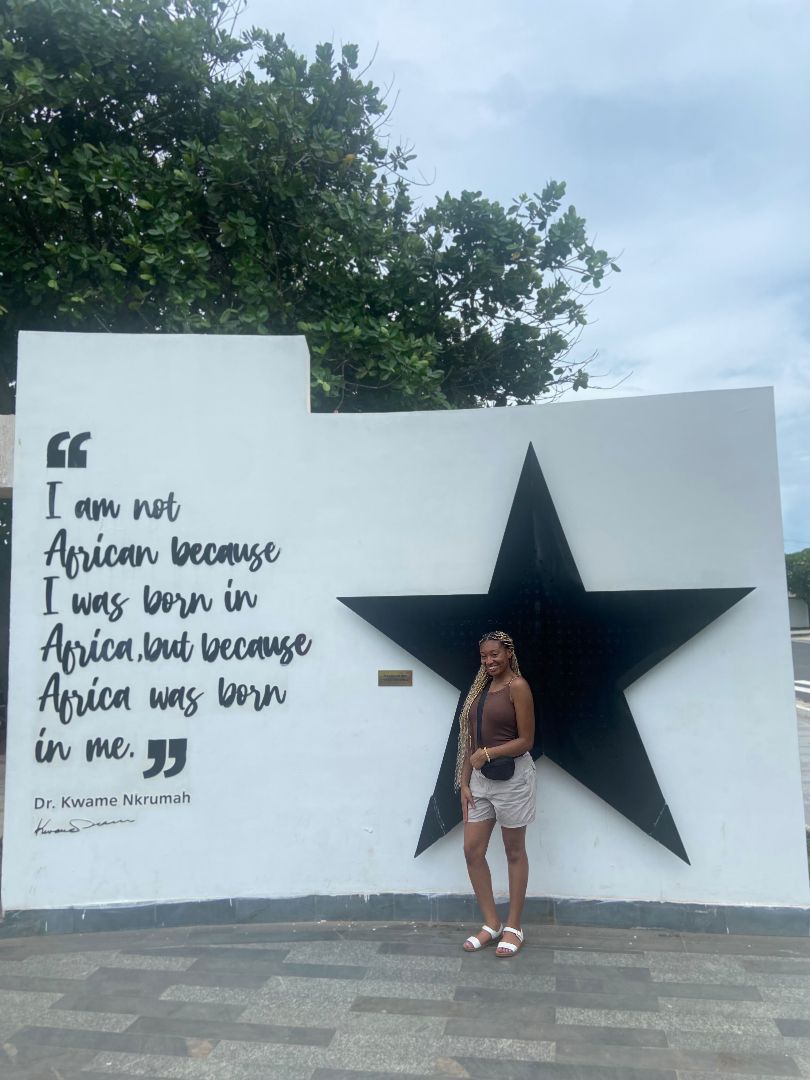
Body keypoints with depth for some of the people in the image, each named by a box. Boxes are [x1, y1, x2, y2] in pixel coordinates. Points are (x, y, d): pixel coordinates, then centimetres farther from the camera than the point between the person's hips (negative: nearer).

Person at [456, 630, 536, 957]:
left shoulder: (518, 687, -11)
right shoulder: (481, 687, 9)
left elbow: (526, 740, -13)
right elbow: (471, 741, 8)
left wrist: (488, 753, -19)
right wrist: (464, 783, 5)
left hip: (512, 777, -7)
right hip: (480, 778, 7)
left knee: (514, 851, 8)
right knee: (472, 850, 7)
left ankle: (513, 927, 22)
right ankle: (491, 923, 23)